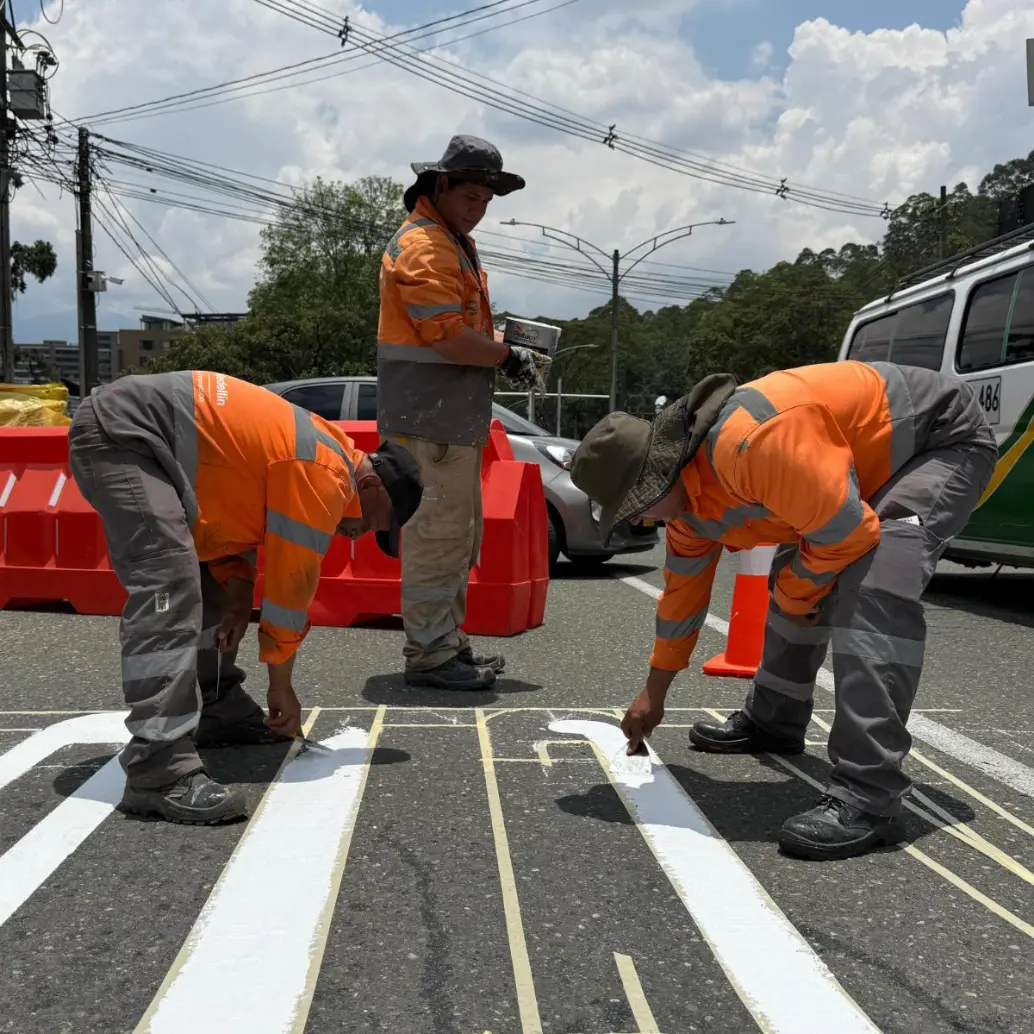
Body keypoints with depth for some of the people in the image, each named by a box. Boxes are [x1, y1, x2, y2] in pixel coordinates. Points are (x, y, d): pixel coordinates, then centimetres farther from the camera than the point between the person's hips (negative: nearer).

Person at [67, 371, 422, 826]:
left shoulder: (312, 460, 16)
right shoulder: (324, 476, -15)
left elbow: (232, 514, 22)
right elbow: (290, 583, -10)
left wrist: (238, 598, 6)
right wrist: (281, 685, 1)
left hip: (126, 430, 11)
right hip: (117, 430, -11)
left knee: (201, 577, 18)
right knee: (169, 584, -23)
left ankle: (216, 711, 26)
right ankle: (159, 772, -28)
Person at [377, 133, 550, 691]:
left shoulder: (454, 244, 22)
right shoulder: (423, 245, -13)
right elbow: (447, 336, -23)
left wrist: (506, 350, 5)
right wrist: (508, 357, -12)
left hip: (455, 415, 11)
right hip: (431, 415, -11)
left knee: (456, 536, 17)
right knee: (438, 534, -7)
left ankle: (448, 641, 27)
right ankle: (429, 655, 0)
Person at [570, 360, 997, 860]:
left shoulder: (750, 444, -37)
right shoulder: (687, 490, -4)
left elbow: (847, 534, -32)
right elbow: (683, 588, 9)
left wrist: (793, 594, -11)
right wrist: (654, 692, 17)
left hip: (946, 437, -9)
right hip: (878, 457, 9)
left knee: (875, 590, -26)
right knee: (793, 585, 13)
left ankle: (868, 794, -25)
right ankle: (772, 720, 32)